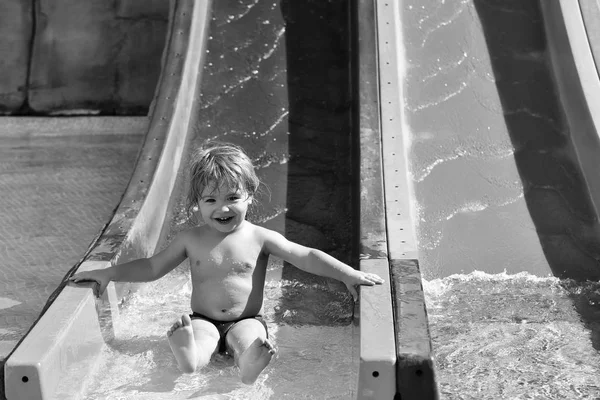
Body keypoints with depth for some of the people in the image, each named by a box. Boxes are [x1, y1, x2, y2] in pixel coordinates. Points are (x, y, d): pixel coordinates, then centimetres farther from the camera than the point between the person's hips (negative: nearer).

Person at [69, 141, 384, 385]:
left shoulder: (259, 238, -1)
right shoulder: (190, 240, 4)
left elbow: (305, 257, -3)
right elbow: (151, 267, 11)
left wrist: (348, 274, -13)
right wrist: (108, 273, 2)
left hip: (245, 320, -1)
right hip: (203, 321, 1)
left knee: (250, 342, -35)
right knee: (195, 337, -33)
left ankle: (250, 370, -56)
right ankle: (187, 358, -57)